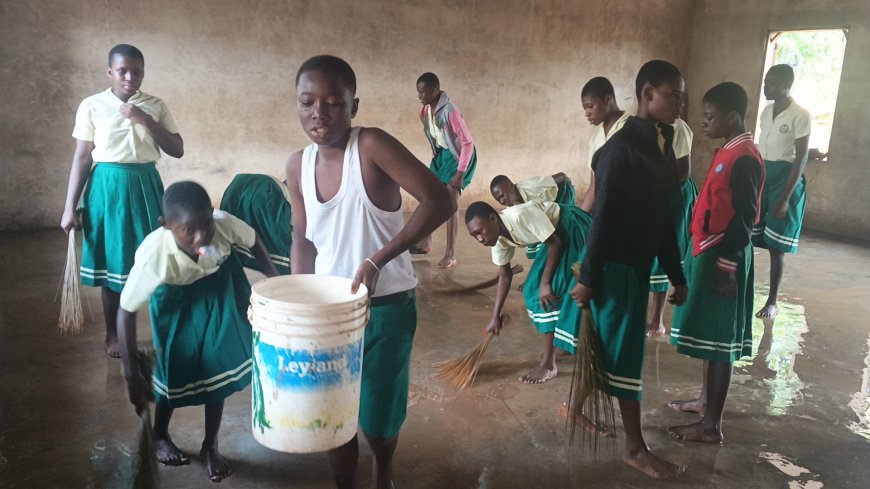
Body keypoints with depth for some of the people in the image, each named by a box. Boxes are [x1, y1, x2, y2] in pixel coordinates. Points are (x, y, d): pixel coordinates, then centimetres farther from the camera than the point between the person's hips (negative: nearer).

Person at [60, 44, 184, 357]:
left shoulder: (155, 106, 3)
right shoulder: (92, 106, -3)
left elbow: (177, 150, -1)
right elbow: (81, 158, -1)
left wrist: (146, 120, -14)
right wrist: (70, 207, -4)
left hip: (146, 185, 2)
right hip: (108, 186, -2)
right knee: (112, 261, 6)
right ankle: (113, 334, 21)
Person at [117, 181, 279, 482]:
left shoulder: (224, 224, -36)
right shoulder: (153, 256, -39)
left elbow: (253, 241, -10)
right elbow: (126, 311, -26)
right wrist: (132, 374, -24)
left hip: (219, 289, 2)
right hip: (176, 298, -2)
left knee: (218, 367, 6)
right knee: (176, 370, 5)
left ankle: (210, 446, 27)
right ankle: (159, 437, 37)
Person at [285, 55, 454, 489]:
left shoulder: (372, 146, -18)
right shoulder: (298, 166, -1)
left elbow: (440, 201, -27)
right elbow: (303, 239, 10)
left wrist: (378, 260, -31)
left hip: (385, 307, -4)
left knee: (378, 413, 13)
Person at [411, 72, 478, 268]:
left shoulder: (450, 111, -28)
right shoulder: (427, 110, -4)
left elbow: (468, 142, -26)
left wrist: (460, 173, -27)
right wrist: (435, 158, 15)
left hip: (457, 156, -8)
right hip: (440, 155, 8)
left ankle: (451, 255, -7)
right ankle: (425, 243, 28)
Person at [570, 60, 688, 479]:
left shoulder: (663, 144, 9)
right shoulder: (622, 147, -18)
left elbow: (663, 217, 13)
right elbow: (602, 217, -19)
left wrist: (676, 274, 15)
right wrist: (588, 278, -17)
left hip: (640, 262, 8)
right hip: (616, 264, -8)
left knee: (606, 343, 18)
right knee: (626, 350, 0)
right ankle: (635, 448, 12)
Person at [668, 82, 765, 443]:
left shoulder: (744, 157, -18)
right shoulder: (728, 151, 12)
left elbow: (745, 217, -20)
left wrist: (726, 264, -20)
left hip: (723, 257, -10)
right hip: (707, 252, 10)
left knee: (718, 340, -3)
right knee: (708, 334, 18)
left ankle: (711, 425, 5)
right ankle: (706, 399, 33)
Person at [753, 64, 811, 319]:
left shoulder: (800, 115, -13)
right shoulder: (767, 111, 9)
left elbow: (801, 159, -14)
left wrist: (785, 197, -19)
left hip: (784, 178, -6)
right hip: (760, 175, 6)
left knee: (776, 245, 0)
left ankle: (772, 302, 11)